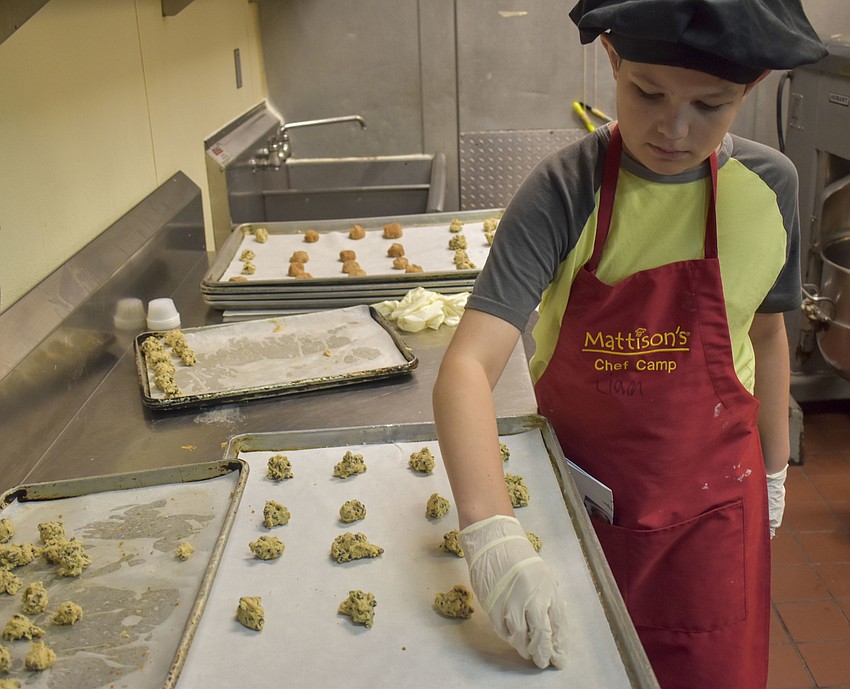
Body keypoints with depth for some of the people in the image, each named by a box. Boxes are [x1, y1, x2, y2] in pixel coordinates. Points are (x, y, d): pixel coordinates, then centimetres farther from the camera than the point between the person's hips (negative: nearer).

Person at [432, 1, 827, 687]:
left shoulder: (767, 187, -11)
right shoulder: (564, 191, -22)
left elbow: (765, 332, 6)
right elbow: (469, 363, -32)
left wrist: (773, 470, 14)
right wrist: (491, 533, -46)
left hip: (712, 501, 2)